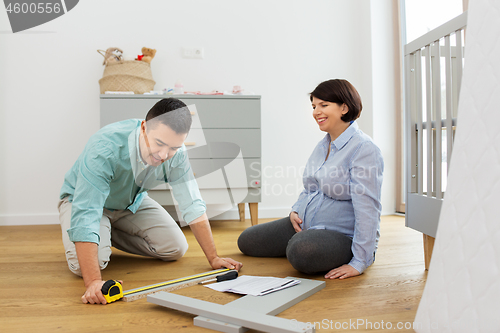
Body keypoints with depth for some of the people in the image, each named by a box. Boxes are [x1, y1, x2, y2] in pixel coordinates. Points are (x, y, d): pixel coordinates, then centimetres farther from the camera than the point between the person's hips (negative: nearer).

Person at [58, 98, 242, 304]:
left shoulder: (175, 152, -26)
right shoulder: (104, 149, -40)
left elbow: (192, 206, -19)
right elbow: (85, 216, -44)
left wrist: (213, 259, -19)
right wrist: (93, 282, -52)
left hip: (132, 202, 5)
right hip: (81, 199, -4)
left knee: (176, 248, -6)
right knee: (84, 265, -28)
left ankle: (110, 234, 13)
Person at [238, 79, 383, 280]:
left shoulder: (364, 149, -19)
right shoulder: (324, 144, 10)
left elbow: (367, 209, -25)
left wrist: (359, 263, -27)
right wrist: (296, 210, 2)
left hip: (343, 236, -8)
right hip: (305, 226, 8)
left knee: (301, 251, -40)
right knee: (246, 241, 7)